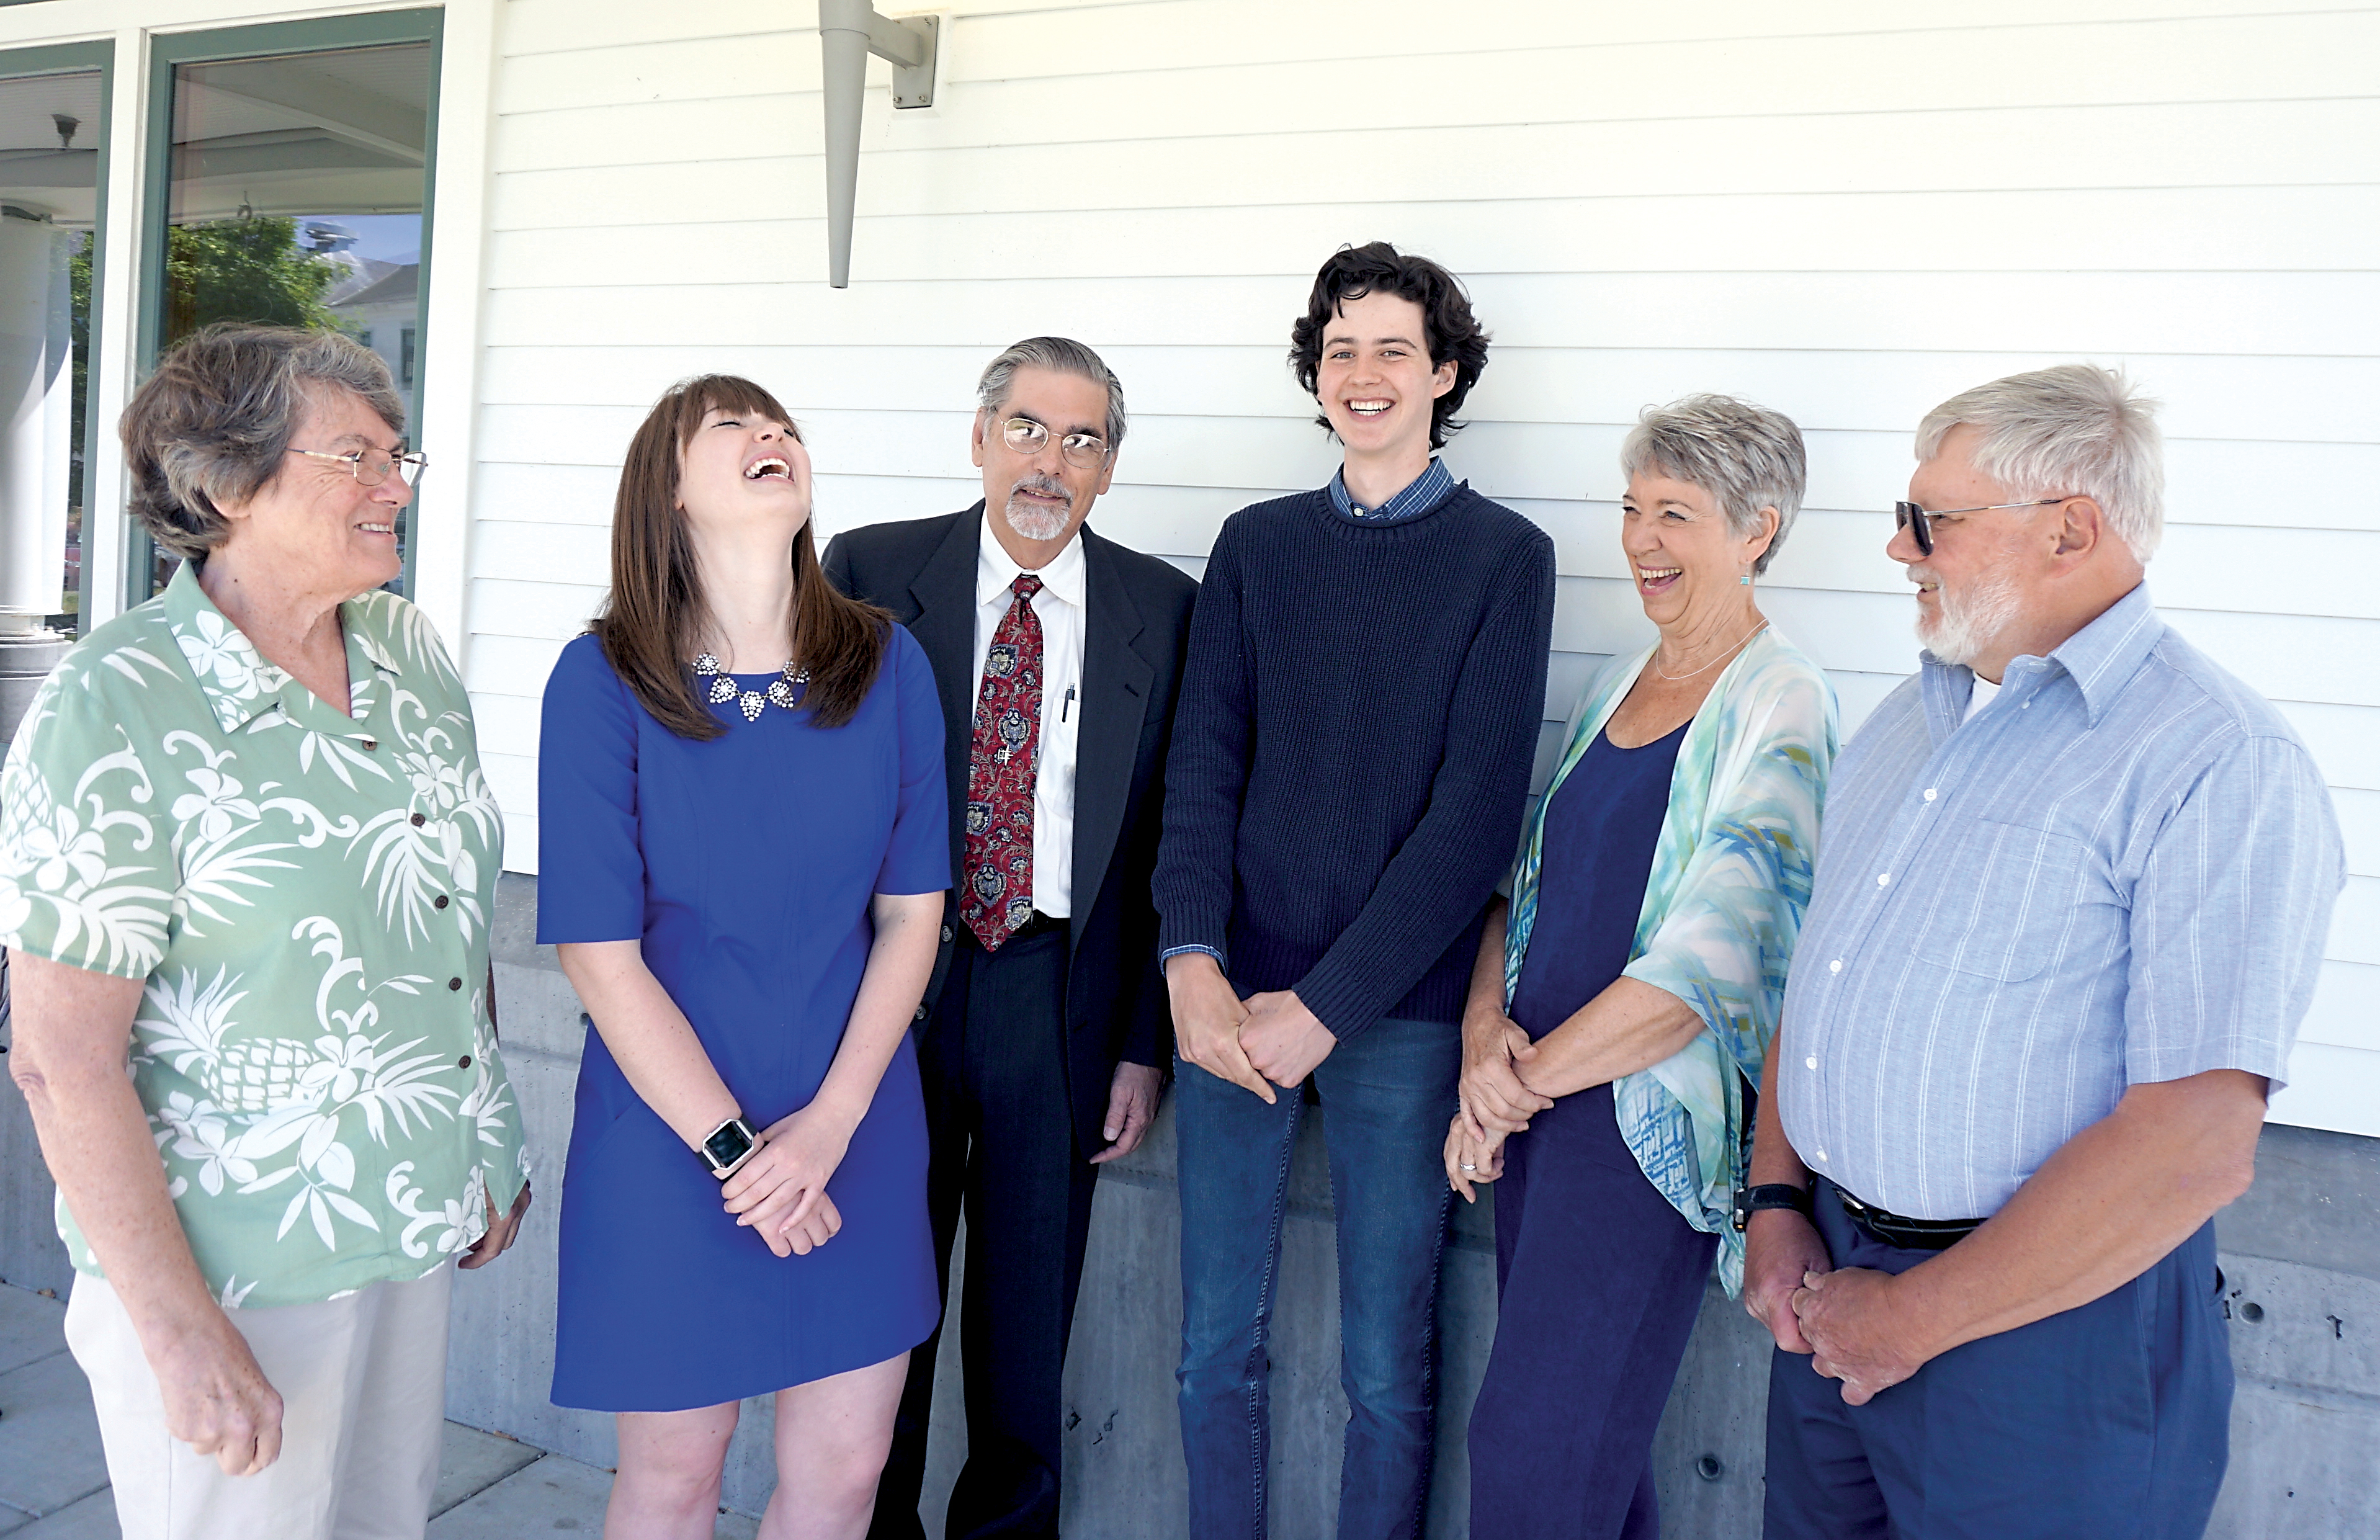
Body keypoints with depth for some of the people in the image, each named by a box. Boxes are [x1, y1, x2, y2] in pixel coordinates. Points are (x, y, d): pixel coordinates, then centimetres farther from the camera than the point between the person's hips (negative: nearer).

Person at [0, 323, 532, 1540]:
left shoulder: (410, 651, 3)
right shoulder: (114, 710, -16)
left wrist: (490, 1153, 13)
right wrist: (180, 1330, -18)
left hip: (417, 1220, 6)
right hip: (231, 1268, -6)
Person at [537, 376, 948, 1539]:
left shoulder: (886, 666, -2)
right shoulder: (604, 681, -10)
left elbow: (911, 911, -1)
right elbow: (600, 955, -11)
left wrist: (829, 1120, -10)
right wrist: (733, 1148, -13)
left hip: (856, 1123, 3)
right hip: (666, 1126, -2)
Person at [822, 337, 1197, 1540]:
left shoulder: (1162, 609, 1)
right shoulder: (870, 573, 0)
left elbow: (1171, 836, 2)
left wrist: (1147, 1040, 0)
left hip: (1063, 998, 1)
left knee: (1028, 1303, 14)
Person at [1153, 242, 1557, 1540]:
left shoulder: (1504, 557, 0)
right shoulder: (1255, 546, 10)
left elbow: (1477, 811, -7)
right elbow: (1201, 766, 5)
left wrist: (1325, 1005, -12)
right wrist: (1191, 961, -10)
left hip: (1398, 1009, -2)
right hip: (1228, 997, 3)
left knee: (1386, 1368, 8)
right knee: (1216, 1345, 11)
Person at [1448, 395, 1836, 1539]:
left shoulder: (1780, 713, -12)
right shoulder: (1617, 684, 11)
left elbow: (1709, 961, -19)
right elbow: (1530, 880, 13)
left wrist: (1528, 1075, -12)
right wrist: (1485, 1029, -5)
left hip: (1648, 1116, -6)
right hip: (1535, 1099, 7)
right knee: (1586, 1433, 16)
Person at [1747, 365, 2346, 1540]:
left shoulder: (2221, 766, -17)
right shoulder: (1908, 718, 8)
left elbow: (2195, 1145, -23)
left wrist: (1912, 1318, -17)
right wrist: (1778, 1200, 0)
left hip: (2044, 1324, -6)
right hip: (1830, 1273, 7)